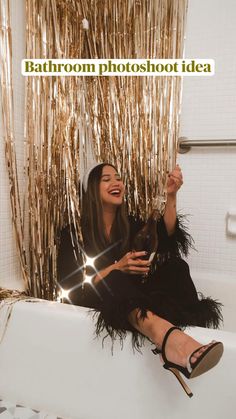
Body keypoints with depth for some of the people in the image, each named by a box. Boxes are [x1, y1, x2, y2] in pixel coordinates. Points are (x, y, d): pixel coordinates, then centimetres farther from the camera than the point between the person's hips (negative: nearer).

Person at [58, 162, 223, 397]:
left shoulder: (131, 225, 9)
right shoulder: (74, 233, -3)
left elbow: (165, 236, -12)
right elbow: (70, 286, -10)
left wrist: (171, 195, -27)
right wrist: (116, 269, -22)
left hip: (135, 301, 4)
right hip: (98, 305, -3)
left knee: (176, 266, -21)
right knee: (116, 281, -36)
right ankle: (168, 337, -61)